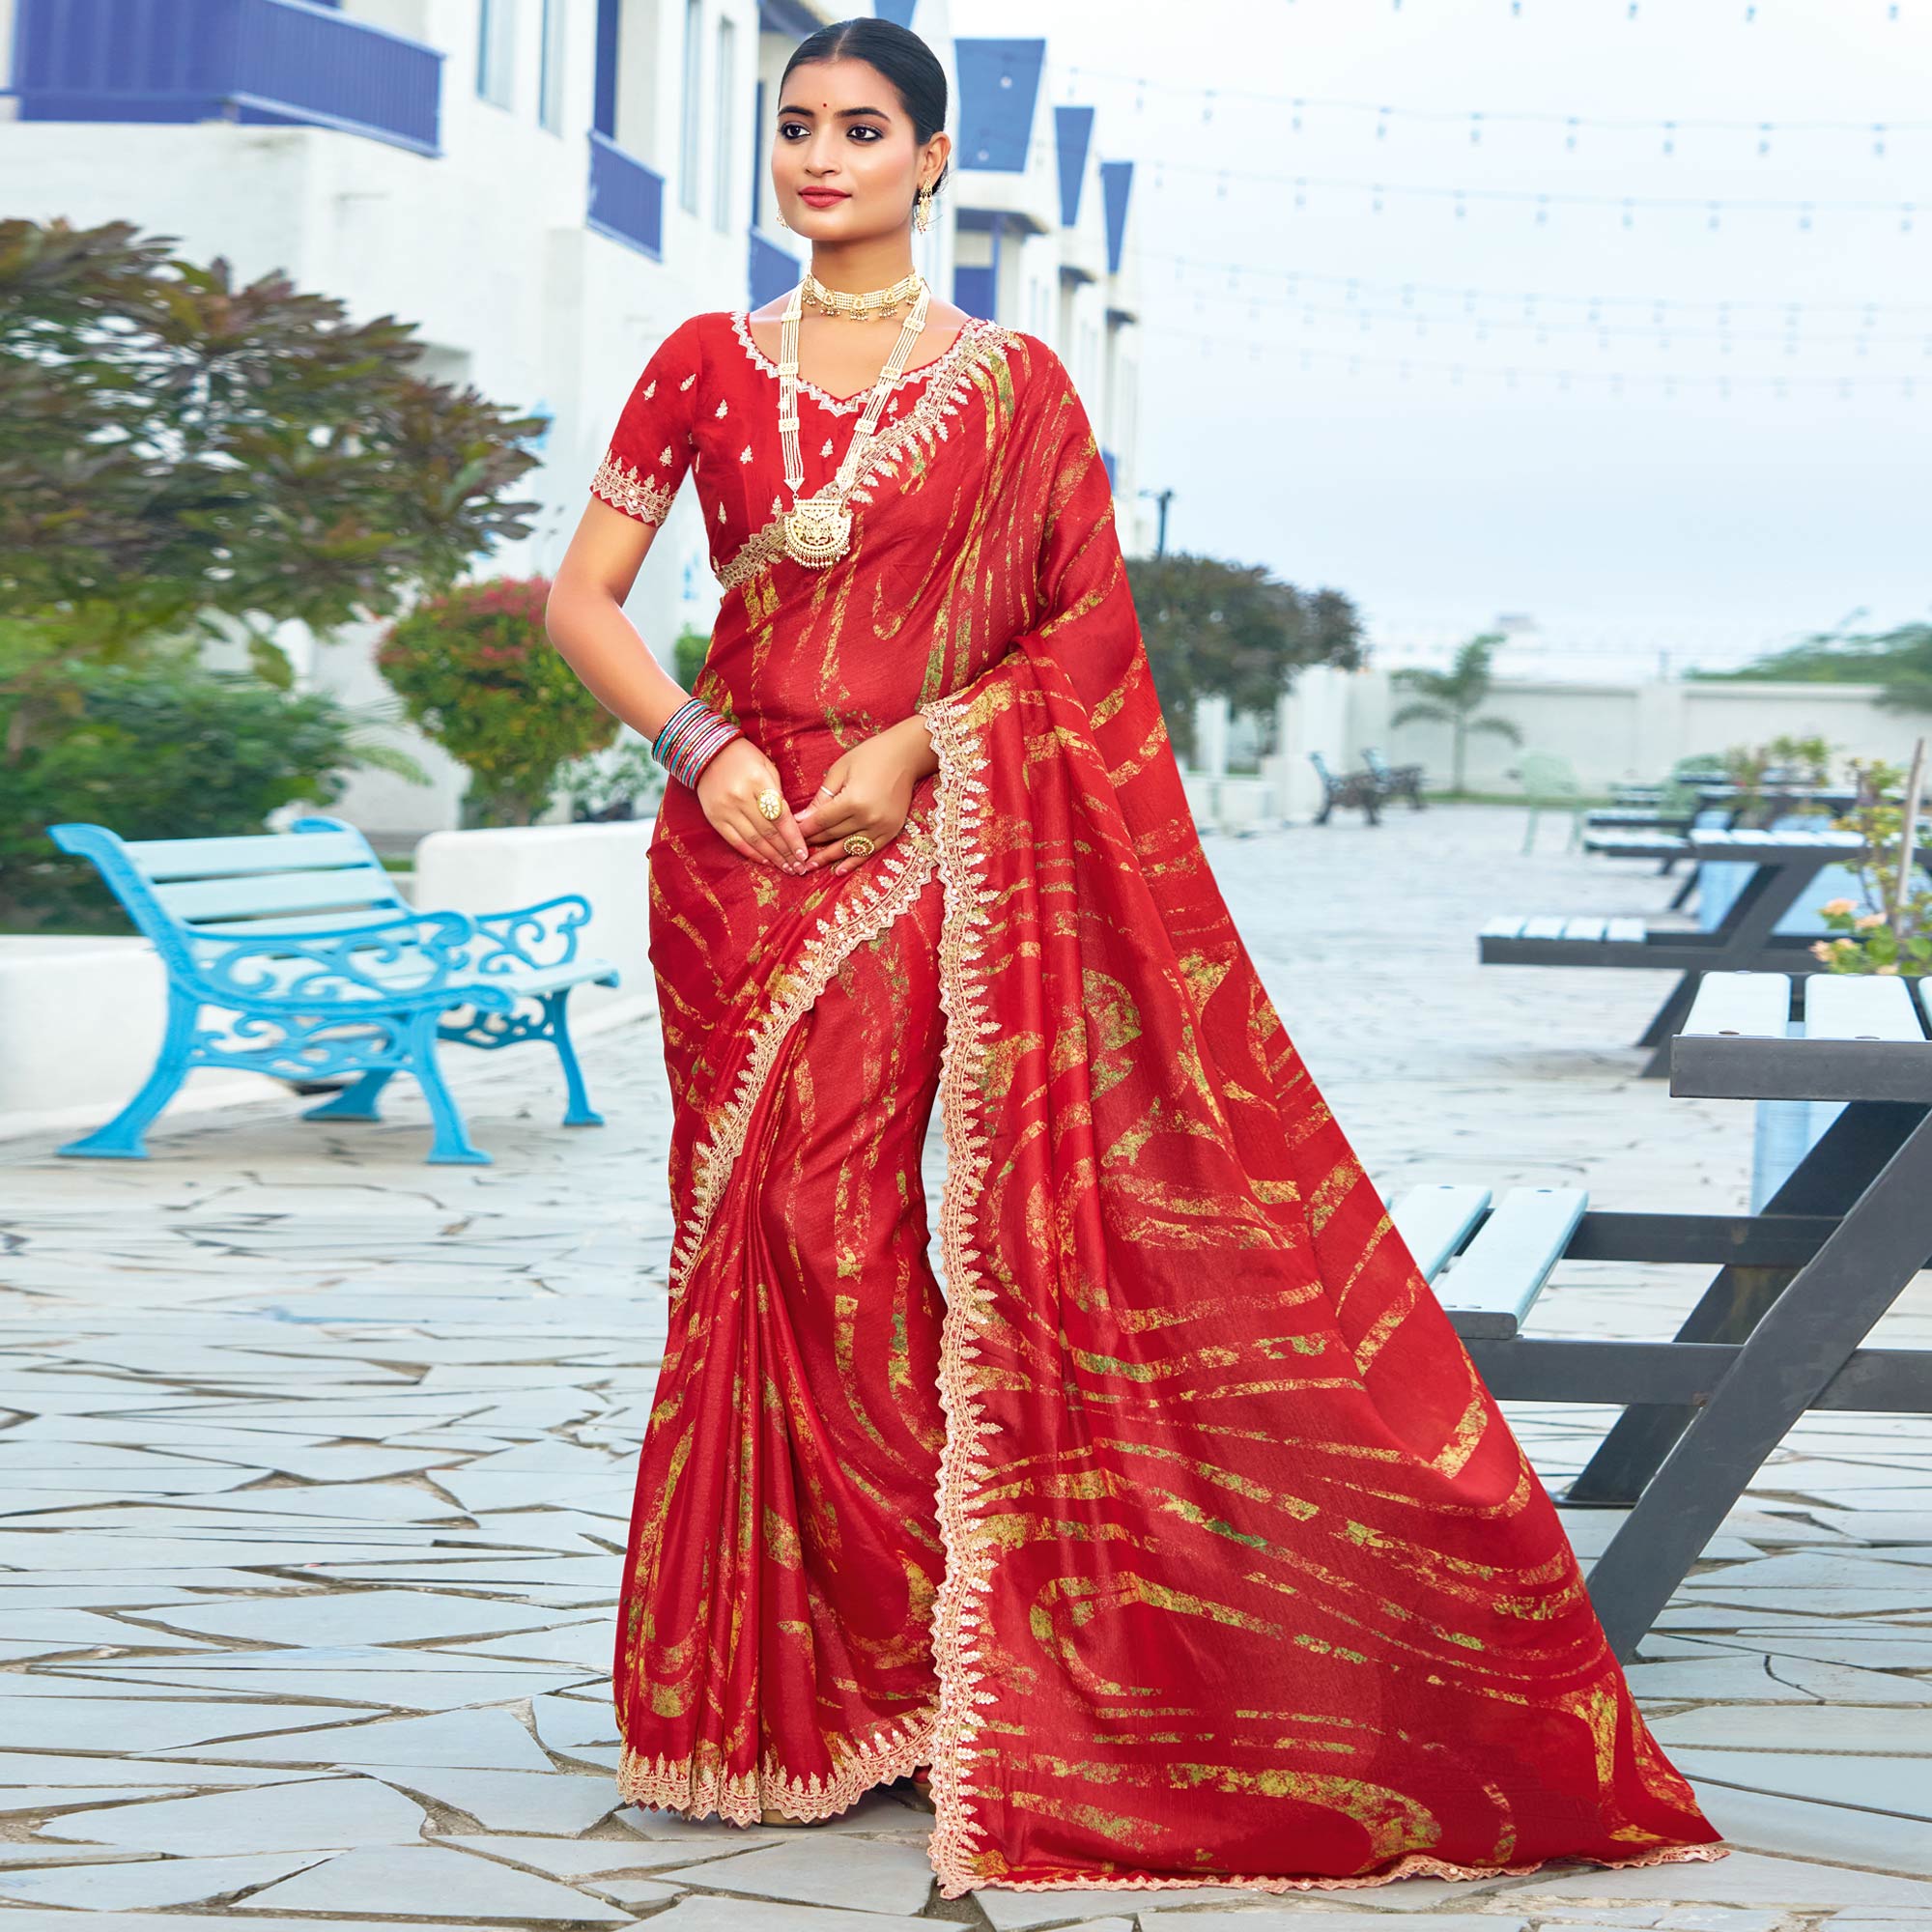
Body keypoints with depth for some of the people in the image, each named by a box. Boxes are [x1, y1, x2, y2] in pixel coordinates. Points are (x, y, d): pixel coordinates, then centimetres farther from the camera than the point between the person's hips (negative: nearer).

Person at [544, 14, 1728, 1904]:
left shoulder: (1013, 385, 3)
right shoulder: (704, 367, 9)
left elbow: (1089, 627, 1)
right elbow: (581, 594, 10)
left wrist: (912, 745, -10)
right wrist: (699, 745, -5)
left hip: (918, 849, -2)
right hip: (735, 849, 3)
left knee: (843, 1235, -8)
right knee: (756, 1238, 3)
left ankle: (885, 1669, 5)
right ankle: (771, 1688, 13)